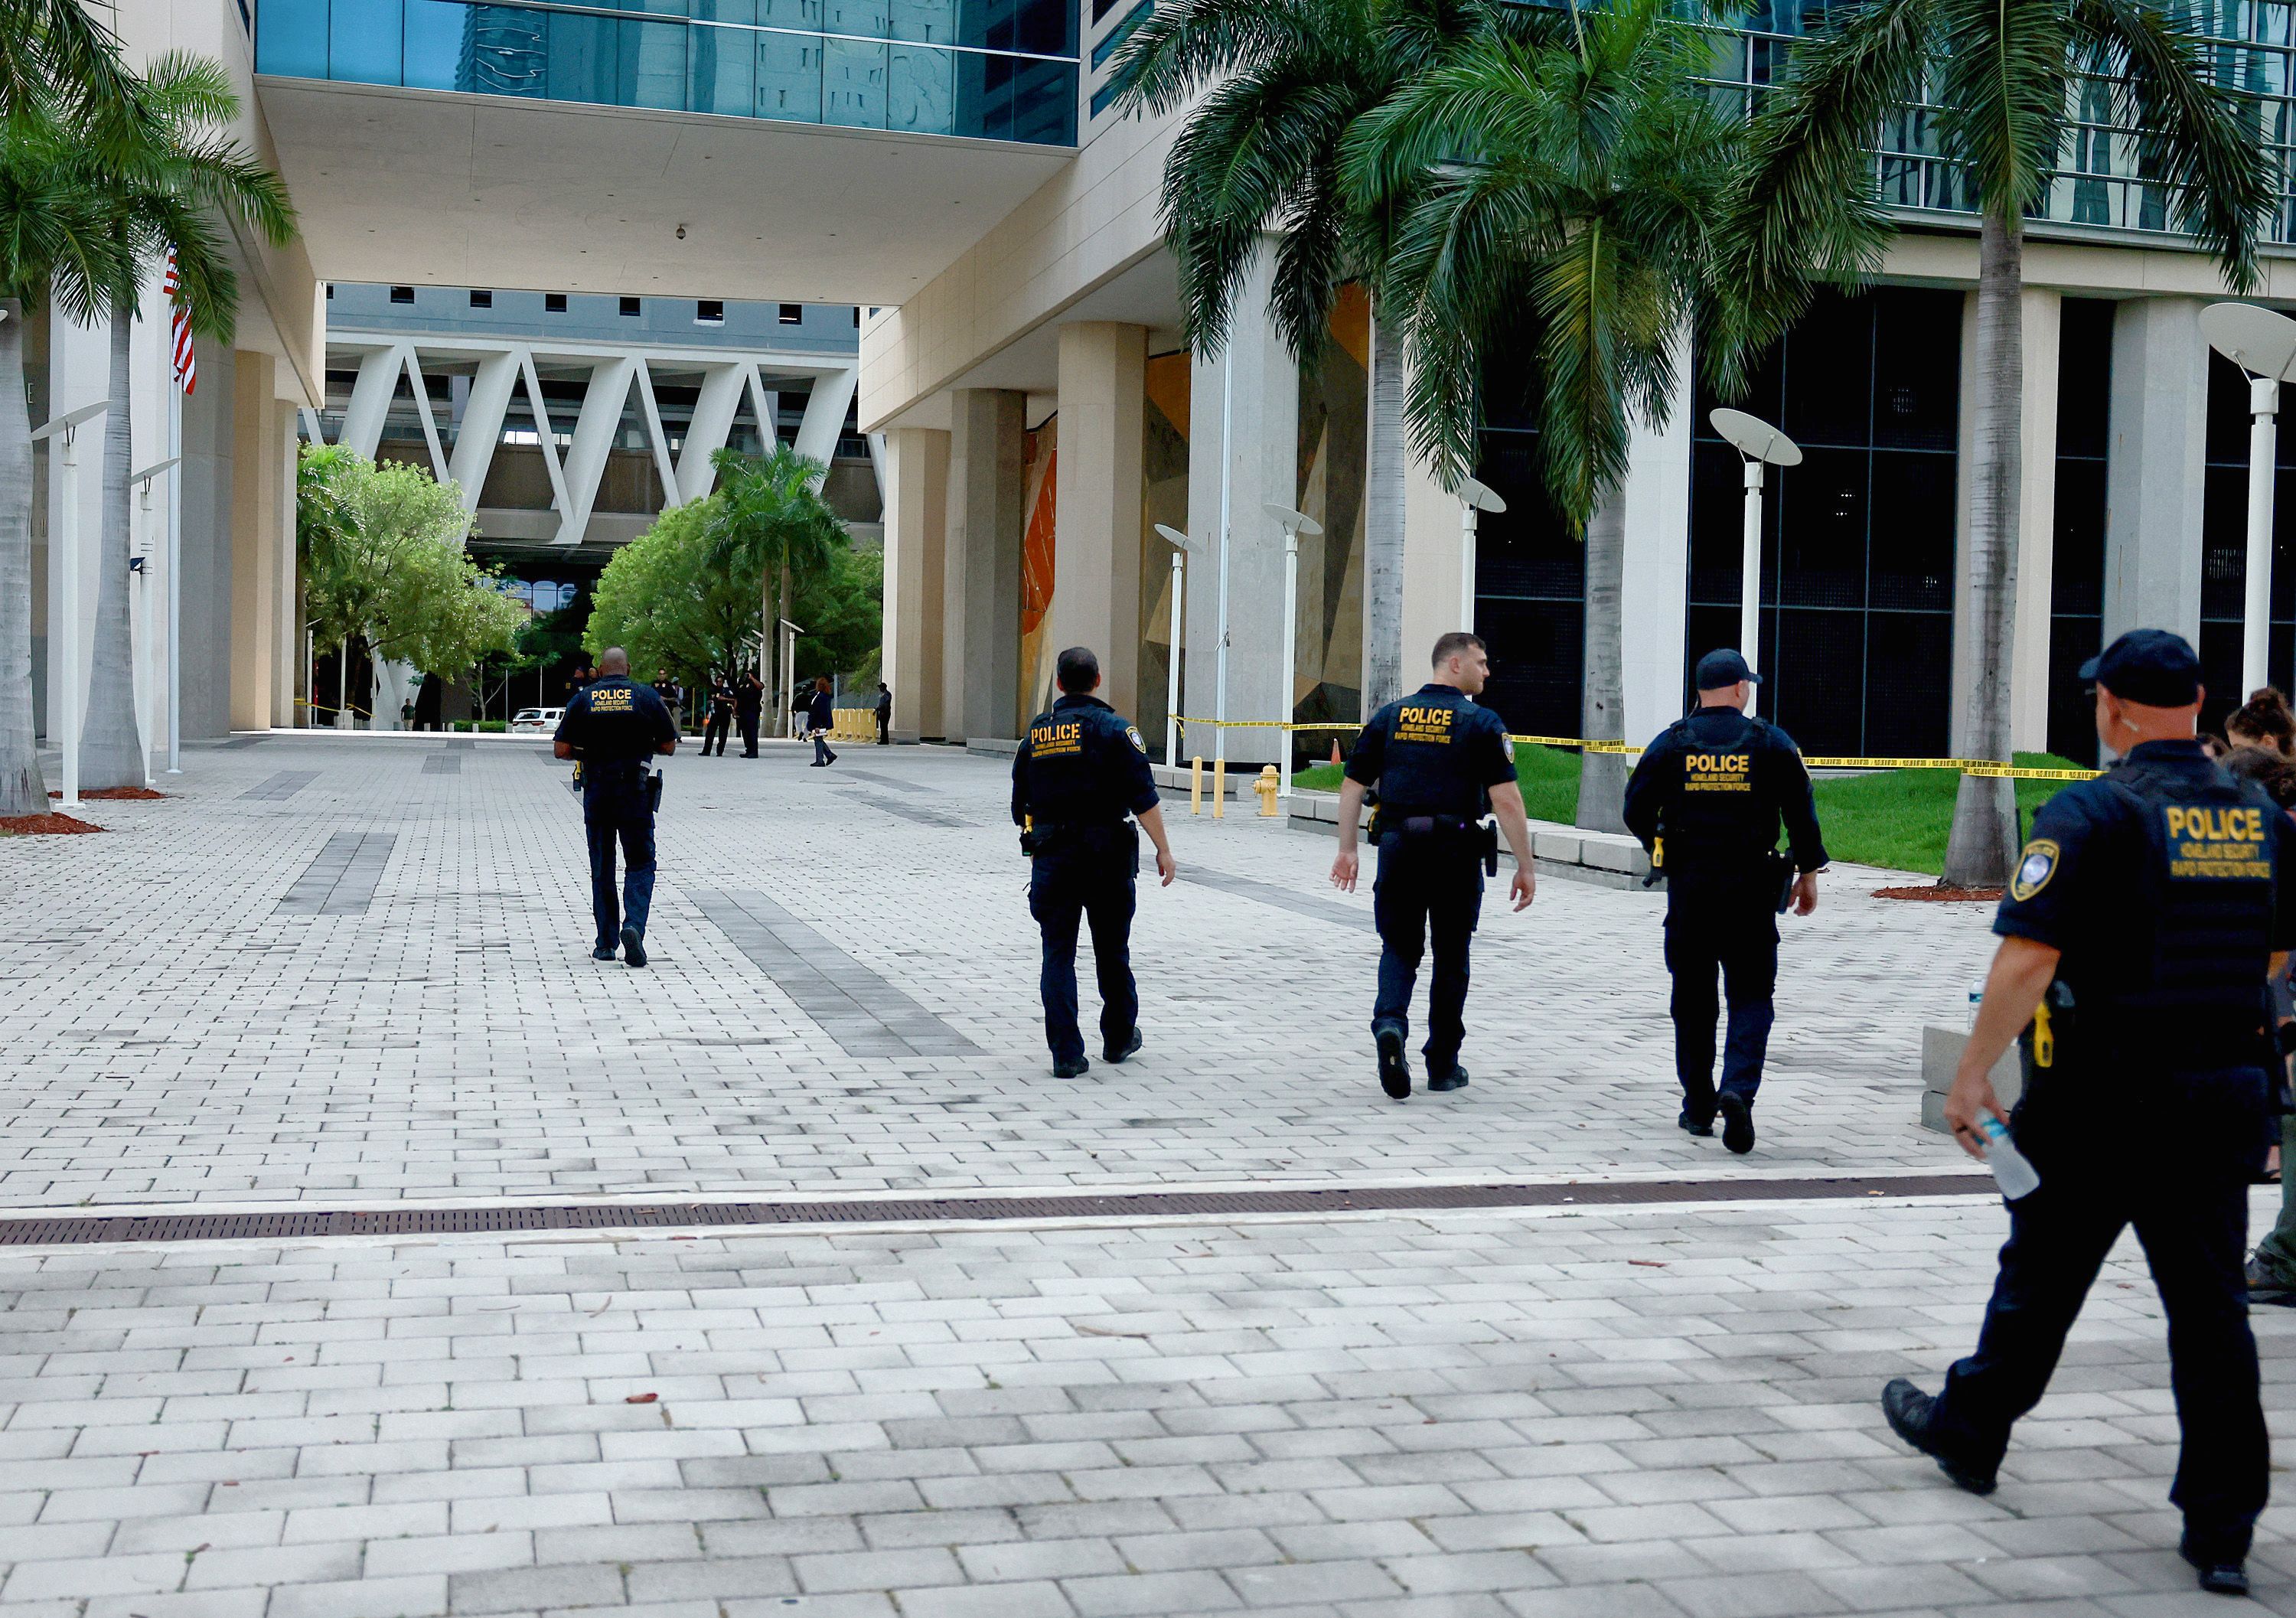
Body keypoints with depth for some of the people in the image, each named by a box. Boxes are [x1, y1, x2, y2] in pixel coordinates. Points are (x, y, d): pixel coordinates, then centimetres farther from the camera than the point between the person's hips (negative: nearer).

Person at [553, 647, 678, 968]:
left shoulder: (583, 699, 1)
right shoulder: (647, 697, -1)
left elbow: (561, 750, -2)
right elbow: (669, 746, 2)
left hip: (596, 792, 1)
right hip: (636, 792, -1)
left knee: (601, 868, 12)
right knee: (640, 863, 8)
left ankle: (606, 943, 13)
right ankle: (633, 924, -16)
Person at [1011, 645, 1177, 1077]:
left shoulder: (1036, 734, 8)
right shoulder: (1114, 729, -6)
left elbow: (1020, 806, 16)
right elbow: (1144, 797, -13)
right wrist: (1163, 849, -8)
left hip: (1051, 858, 2)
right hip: (1107, 855, -2)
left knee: (1058, 954, 3)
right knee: (1112, 951, 12)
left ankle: (1066, 1054, -3)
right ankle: (1119, 1038, 27)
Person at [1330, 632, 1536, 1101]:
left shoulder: (1390, 717, 8)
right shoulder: (1482, 723, -4)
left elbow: (1352, 786, 8)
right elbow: (1507, 800, -11)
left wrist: (1347, 850, 15)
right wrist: (1525, 867, -7)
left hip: (1398, 849, 2)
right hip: (1457, 851, -2)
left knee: (1399, 947, 11)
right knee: (1451, 958, 10)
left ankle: (1389, 1021, -17)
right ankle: (1443, 1065, 17)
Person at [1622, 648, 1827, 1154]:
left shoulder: (1670, 744, 0)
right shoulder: (1772, 744, -1)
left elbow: (1636, 811, 2)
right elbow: (1802, 814, 1)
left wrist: (1662, 850, 21)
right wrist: (1808, 874, 12)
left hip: (1687, 889, 1)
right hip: (1751, 893, -1)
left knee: (1693, 1000, 11)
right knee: (1751, 998, 4)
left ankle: (1698, 1106, 16)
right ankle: (1738, 1089, -17)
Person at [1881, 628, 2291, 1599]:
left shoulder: (2093, 812, -14)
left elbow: (2028, 958, -20)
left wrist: (1970, 1077, -14)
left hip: (2103, 1092, -4)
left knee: (2042, 1276, 13)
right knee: (2209, 1301, 7)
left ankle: (1970, 1433, 33)